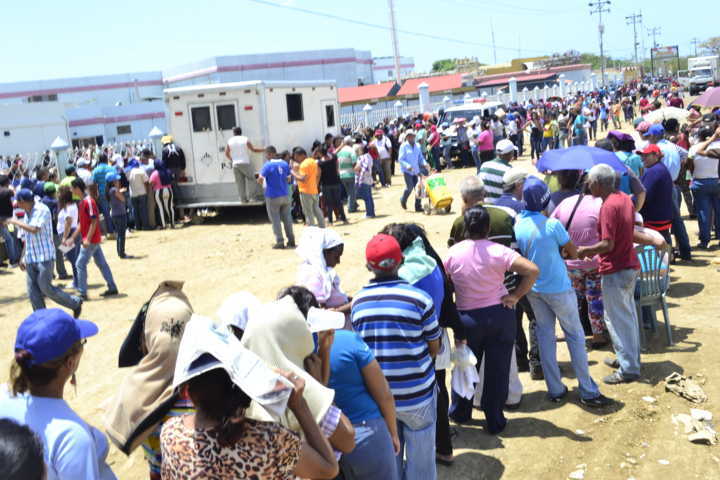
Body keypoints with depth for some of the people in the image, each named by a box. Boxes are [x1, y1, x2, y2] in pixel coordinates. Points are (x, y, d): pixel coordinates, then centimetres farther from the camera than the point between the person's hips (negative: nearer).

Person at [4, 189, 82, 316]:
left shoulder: (42, 210, -11)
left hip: (45, 257, -8)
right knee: (33, 293, 3)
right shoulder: (27, 213, 15)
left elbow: (34, 229, -26)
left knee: (46, 288, -8)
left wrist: (15, 222, -15)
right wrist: (22, 257, 21)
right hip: (30, 259, 8)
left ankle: (75, 303, 10)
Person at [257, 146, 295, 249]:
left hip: (272, 196, -5)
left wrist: (261, 181, 2)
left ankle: (280, 242, 2)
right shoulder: (284, 164, 5)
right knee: (287, 218, 11)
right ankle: (291, 240, 14)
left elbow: (260, 179, -19)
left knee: (275, 219, 3)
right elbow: (289, 178, 14)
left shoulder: (268, 165, -13)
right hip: (284, 195, 5)